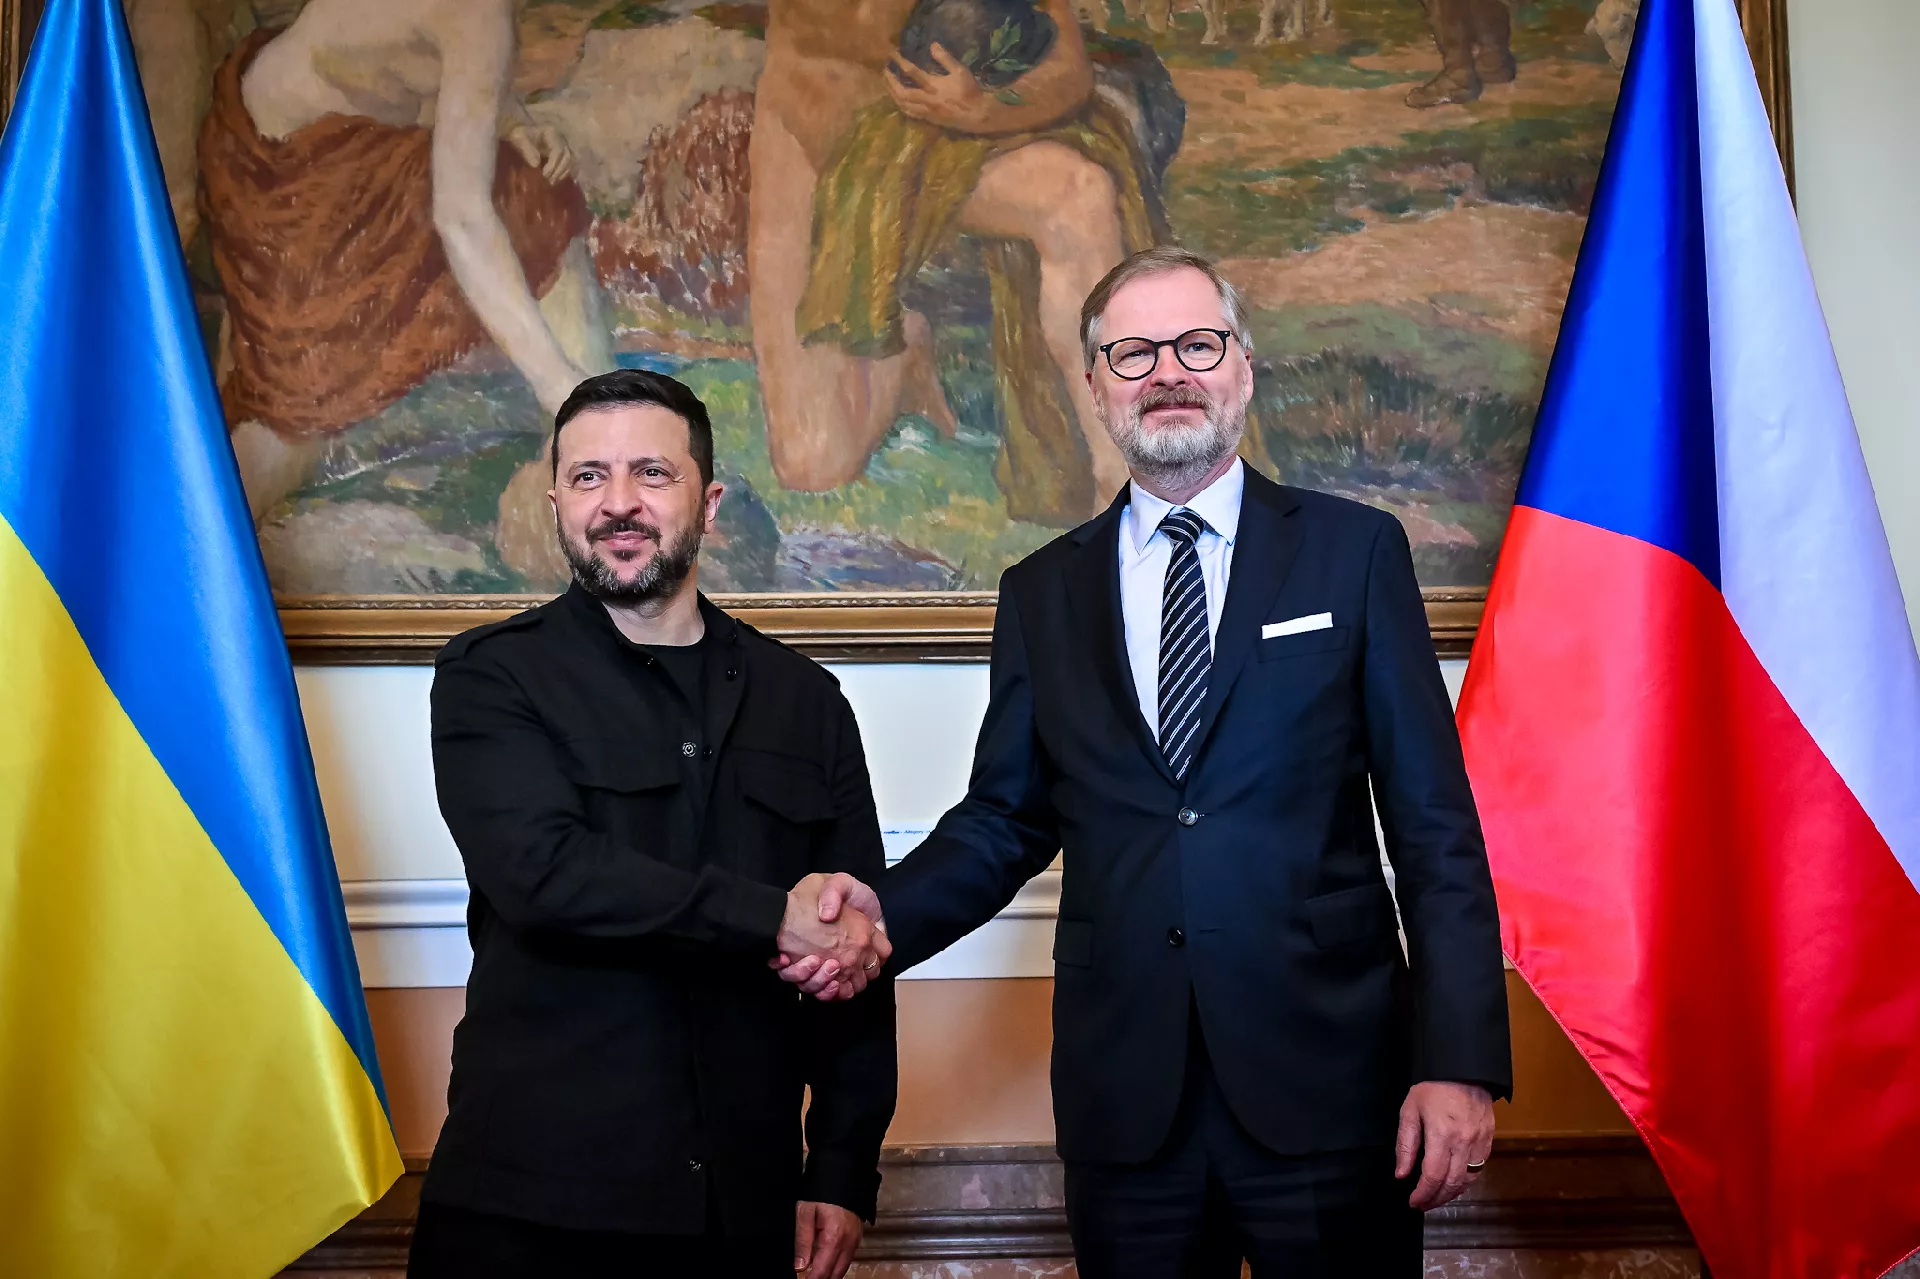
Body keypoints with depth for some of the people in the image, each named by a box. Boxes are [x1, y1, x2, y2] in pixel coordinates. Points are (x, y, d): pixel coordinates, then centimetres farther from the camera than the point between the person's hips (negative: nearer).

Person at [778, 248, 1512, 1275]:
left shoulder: (1354, 553, 2)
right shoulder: (1042, 593, 9)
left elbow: (1434, 822, -2)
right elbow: (1005, 816, 11)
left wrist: (1459, 1060, -8)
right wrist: (882, 910, -8)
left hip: (1326, 1085, -2)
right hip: (1126, 1102, 2)